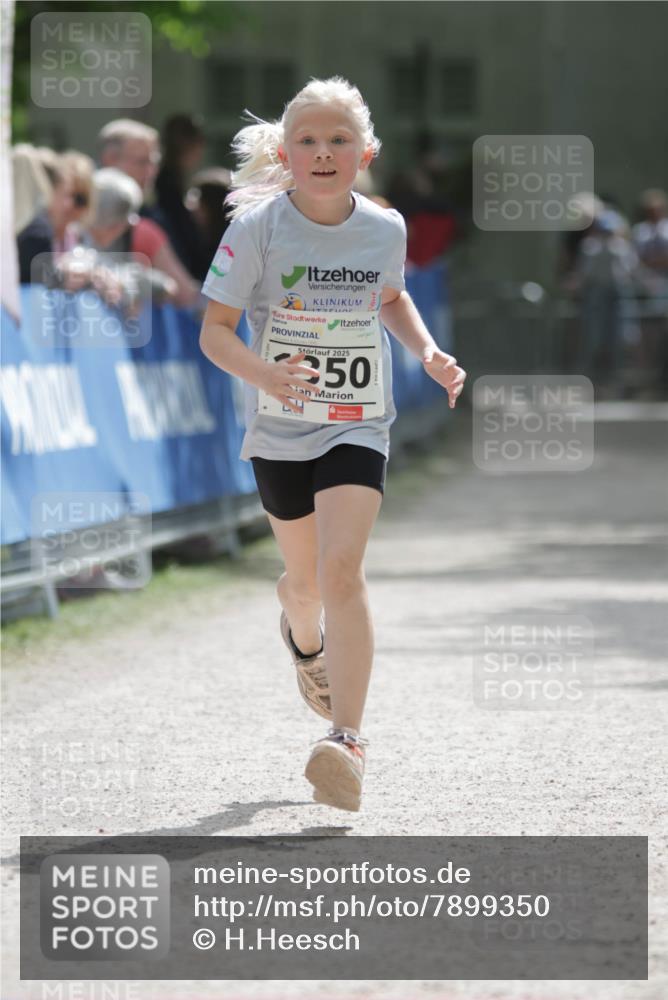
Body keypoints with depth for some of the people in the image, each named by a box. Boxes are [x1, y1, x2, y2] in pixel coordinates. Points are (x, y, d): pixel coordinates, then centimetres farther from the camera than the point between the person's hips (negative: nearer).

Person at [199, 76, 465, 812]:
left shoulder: (385, 229, -3)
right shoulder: (257, 228, -13)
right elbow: (214, 330, -13)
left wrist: (427, 352, 4)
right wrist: (263, 373, -32)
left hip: (357, 427, 0)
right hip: (279, 429, 0)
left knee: (342, 570, -19)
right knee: (306, 576, 16)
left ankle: (346, 739, -19)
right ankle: (306, 640, 55)